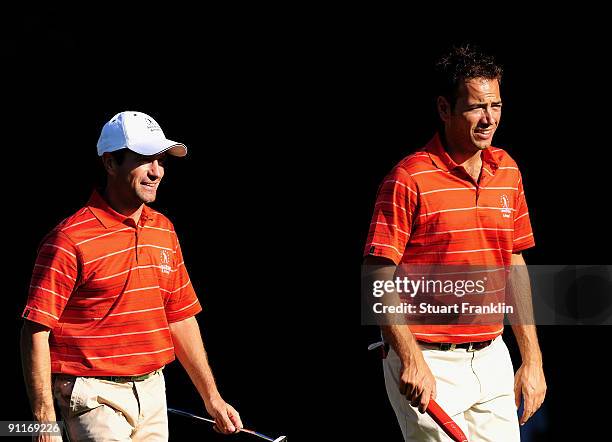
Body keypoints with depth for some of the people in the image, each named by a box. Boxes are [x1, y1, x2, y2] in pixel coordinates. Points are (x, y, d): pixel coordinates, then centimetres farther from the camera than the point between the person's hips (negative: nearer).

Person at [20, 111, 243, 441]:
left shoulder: (164, 231, 11)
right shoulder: (71, 238, -12)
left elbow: (181, 320, 19)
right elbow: (36, 331, -14)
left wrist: (211, 397, 17)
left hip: (152, 392, 7)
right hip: (95, 396, -7)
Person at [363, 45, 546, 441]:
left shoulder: (507, 171, 10)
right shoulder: (410, 179, -11)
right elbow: (379, 278, -12)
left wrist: (532, 359, 13)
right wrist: (411, 360, -20)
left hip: (493, 360, 6)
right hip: (430, 365, -6)